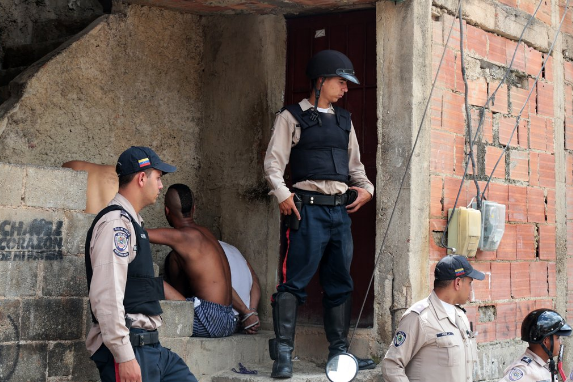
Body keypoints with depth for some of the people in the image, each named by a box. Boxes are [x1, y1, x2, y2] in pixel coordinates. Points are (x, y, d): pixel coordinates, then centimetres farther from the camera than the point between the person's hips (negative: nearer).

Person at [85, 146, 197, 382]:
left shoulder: (131, 223, 19)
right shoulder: (115, 223, -13)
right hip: (128, 348, -10)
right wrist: (124, 357, -24)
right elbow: (106, 296, -21)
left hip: (149, 345, 10)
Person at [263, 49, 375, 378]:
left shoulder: (344, 120, 20)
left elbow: (355, 164, 25)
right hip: (309, 209, -6)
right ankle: (283, 354, -8)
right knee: (295, 282, -10)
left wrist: (366, 189, 7)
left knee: (340, 283, 9)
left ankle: (340, 351, 16)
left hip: (341, 209, 6)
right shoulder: (292, 117, 2)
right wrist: (283, 194, -18)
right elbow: (274, 162, -4)